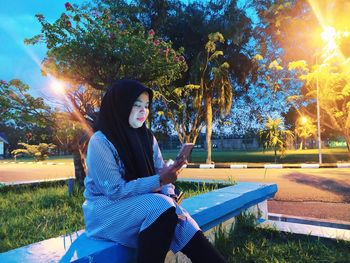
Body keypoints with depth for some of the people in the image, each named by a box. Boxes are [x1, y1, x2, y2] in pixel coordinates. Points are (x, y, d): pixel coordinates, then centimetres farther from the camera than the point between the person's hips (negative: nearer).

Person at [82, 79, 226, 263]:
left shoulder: (147, 137, 5)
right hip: (105, 210, -5)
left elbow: (161, 174, 1)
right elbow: (115, 191, -20)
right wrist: (159, 180, -26)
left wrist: (169, 197, -20)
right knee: (161, 206, -31)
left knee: (179, 218, -23)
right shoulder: (100, 142, -15)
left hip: (143, 204, 5)